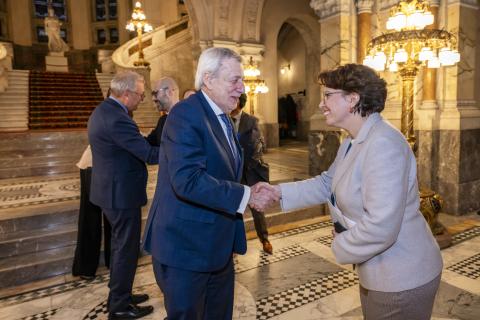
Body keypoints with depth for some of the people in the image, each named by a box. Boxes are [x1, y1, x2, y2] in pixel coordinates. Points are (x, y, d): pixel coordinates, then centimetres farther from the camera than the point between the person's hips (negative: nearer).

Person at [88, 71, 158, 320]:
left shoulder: (103, 110, 9)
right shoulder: (117, 119, -24)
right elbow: (149, 154, -26)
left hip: (111, 189, 11)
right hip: (121, 193, -10)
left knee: (121, 245, 22)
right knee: (126, 248, 4)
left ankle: (119, 295, 38)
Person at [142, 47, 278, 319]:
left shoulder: (222, 117, 10)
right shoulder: (186, 114, -19)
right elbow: (188, 180, -31)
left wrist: (250, 193, 5)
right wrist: (245, 196, -26)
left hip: (217, 245, 9)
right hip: (187, 245, -9)